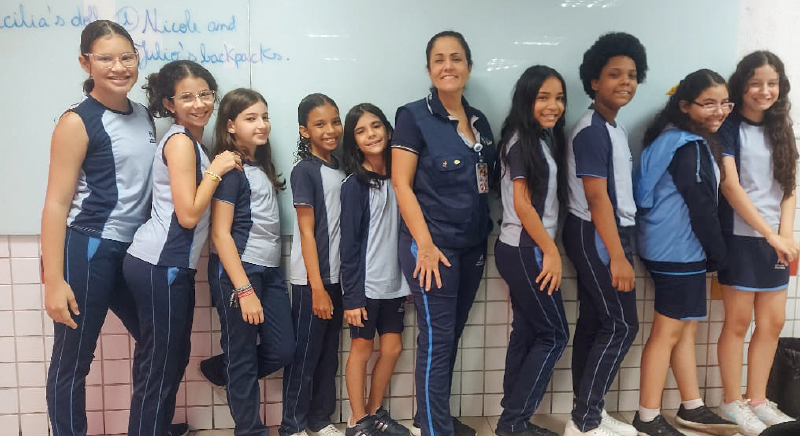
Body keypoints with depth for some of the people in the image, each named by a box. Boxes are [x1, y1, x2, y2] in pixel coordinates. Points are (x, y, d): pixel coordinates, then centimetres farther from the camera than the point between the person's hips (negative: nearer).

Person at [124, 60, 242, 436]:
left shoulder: (191, 141, 16)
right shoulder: (180, 141, -13)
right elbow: (188, 214, -18)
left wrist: (215, 167, 9)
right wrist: (217, 170, -12)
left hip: (170, 264, 10)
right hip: (160, 265, -10)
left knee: (173, 358, 17)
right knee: (159, 365, -1)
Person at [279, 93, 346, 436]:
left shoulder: (341, 168, 8)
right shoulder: (304, 170, -11)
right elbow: (306, 232, -14)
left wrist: (330, 283, 7)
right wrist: (316, 287, -16)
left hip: (337, 275, 6)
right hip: (311, 279, -6)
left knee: (328, 352, 14)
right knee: (304, 354, 4)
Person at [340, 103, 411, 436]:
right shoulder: (354, 184, -10)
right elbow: (349, 243, -12)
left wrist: (408, 280, 7)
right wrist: (351, 295, -14)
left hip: (394, 282, 5)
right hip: (365, 284, -5)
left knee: (392, 347, 12)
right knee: (362, 349, 6)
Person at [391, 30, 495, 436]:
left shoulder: (479, 121, 11)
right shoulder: (413, 116, -7)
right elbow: (401, 184, -12)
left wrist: (484, 237, 9)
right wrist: (425, 244, -18)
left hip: (472, 245, 7)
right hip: (432, 245, -6)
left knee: (451, 336, 15)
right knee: (437, 339, -2)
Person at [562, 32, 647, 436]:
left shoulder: (614, 128, 14)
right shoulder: (592, 130, -16)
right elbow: (597, 197, -21)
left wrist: (620, 246, 14)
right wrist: (617, 256, -22)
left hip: (606, 234, 9)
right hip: (595, 236, -9)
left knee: (594, 322, 11)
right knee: (621, 325, -5)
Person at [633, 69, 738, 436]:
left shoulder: (678, 140, 15)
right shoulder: (690, 146, -15)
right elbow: (701, 205, -17)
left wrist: (710, 252, 11)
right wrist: (718, 254, -7)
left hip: (680, 247, 10)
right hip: (678, 249, -10)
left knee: (686, 327, 16)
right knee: (668, 331, -3)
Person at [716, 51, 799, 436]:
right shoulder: (729, 128, -5)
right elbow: (730, 187, -13)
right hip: (740, 237, -6)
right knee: (739, 321, 0)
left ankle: (757, 400, 22)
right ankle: (732, 402, 14)